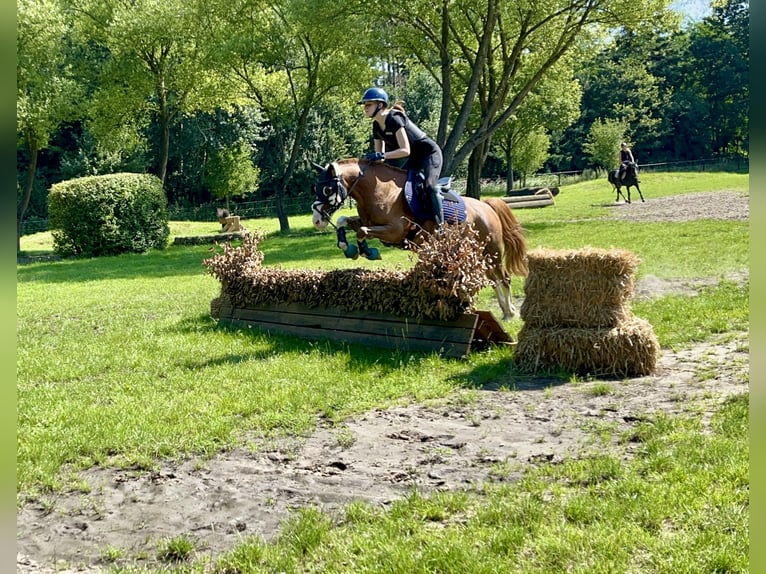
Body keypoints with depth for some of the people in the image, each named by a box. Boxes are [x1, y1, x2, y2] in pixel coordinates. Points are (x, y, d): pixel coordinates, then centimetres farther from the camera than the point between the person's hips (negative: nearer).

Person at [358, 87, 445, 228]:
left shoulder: (394, 119, -25)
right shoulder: (376, 126, 2)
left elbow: (405, 150, -32)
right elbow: (379, 155, 7)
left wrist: (382, 155, -40)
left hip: (430, 153, -10)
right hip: (414, 158, 10)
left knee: (429, 186, -28)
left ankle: (441, 225, -26)